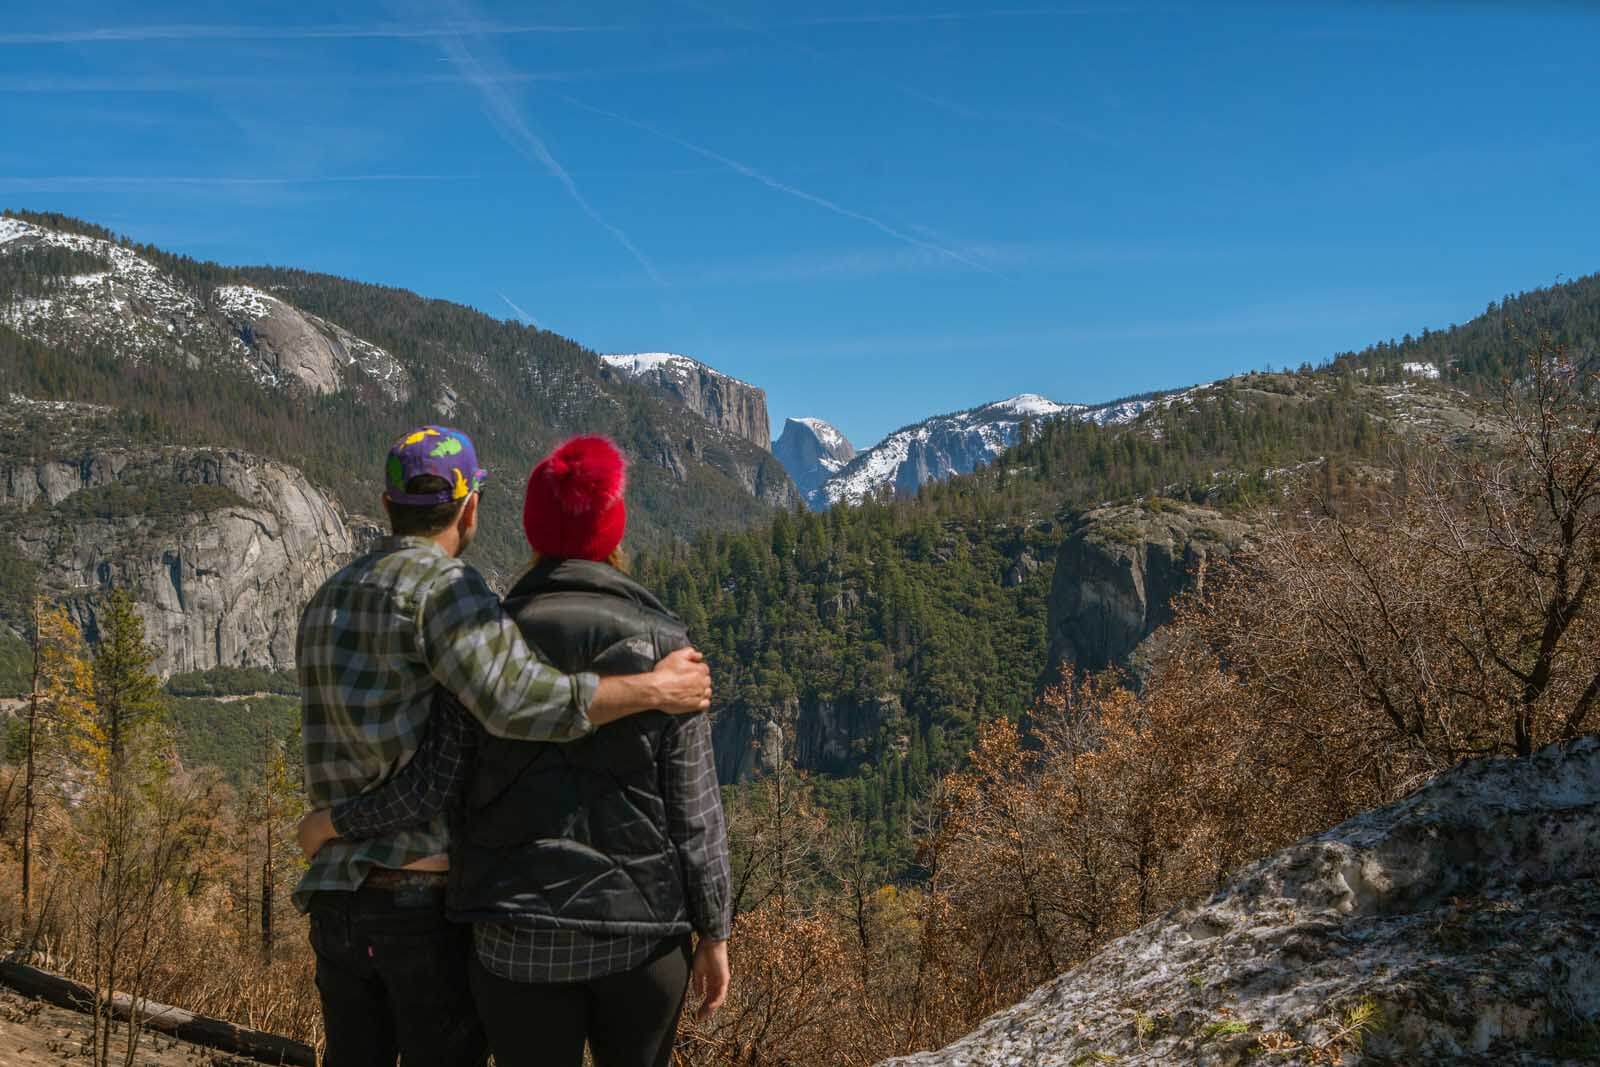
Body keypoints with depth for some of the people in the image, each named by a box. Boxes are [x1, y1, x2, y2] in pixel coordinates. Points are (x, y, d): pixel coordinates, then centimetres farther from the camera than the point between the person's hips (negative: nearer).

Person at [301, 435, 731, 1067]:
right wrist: (714, 933, 6)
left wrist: (331, 823, 11)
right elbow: (693, 810, -4)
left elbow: (434, 782, -6)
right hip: (642, 933, 0)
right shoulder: (662, 644, -5)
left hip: (521, 938, 0)